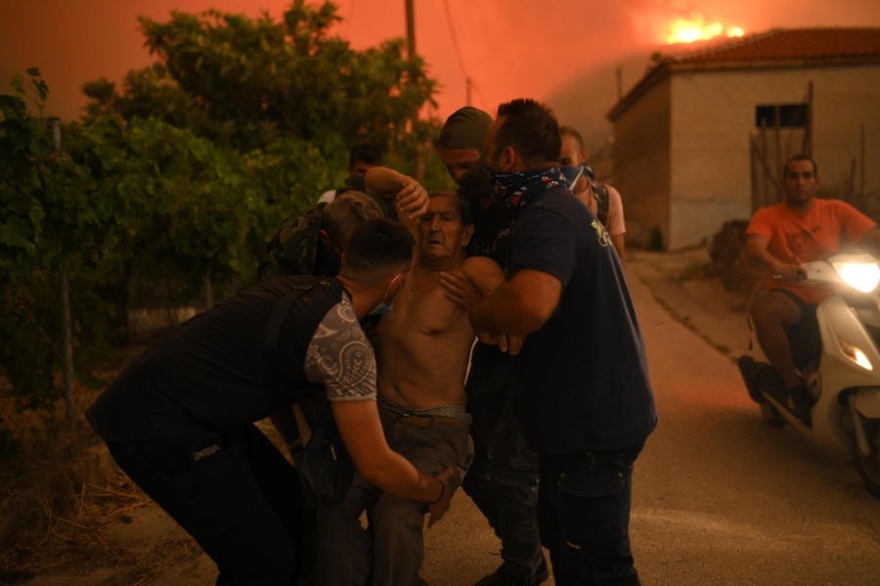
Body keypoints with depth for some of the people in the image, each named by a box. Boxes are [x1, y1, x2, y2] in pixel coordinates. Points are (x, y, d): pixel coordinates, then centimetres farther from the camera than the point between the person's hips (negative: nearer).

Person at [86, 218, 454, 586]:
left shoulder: (303, 289, 8)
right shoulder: (345, 340, -18)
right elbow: (375, 465, -13)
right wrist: (435, 492, 4)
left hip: (189, 408, 9)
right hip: (158, 423, -9)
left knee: (293, 508, 14)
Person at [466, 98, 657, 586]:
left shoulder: (545, 217, -20)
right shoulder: (568, 206, 15)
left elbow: (531, 304, -39)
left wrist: (474, 316, -20)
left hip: (590, 427, -11)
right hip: (599, 416, 11)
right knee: (563, 543, 25)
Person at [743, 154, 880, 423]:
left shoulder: (836, 210, 8)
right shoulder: (768, 216, 2)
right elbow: (753, 246, -17)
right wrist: (775, 264, -39)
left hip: (831, 298, 2)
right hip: (790, 297, -2)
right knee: (761, 310, -35)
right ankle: (793, 385, -20)